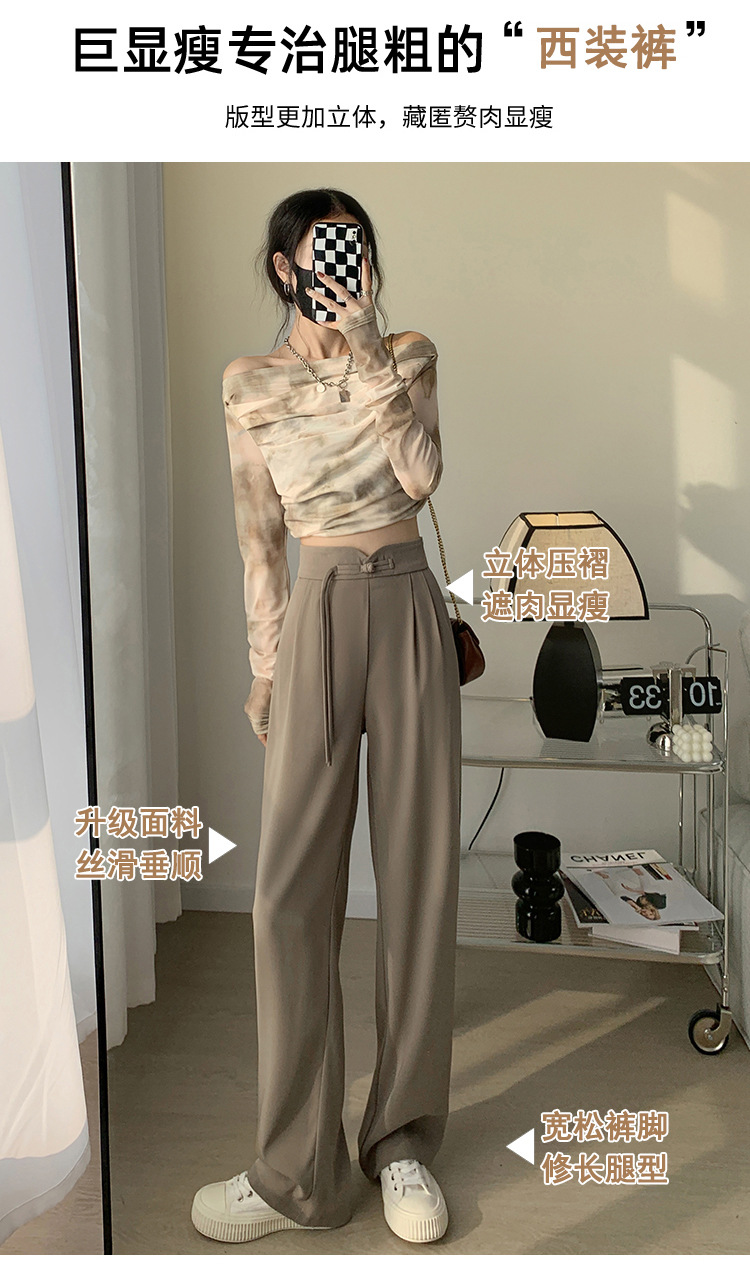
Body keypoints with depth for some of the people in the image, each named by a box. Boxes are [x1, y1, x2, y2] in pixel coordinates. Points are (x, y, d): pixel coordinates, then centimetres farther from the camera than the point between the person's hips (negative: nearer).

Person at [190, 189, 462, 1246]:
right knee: (292, 885, -5)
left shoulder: (410, 357, 8)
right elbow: (260, 539, 8)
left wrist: (367, 352, -12)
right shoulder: (251, 385, 7)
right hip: (319, 615, 0)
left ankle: (404, 1138, 18)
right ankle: (299, 1169, 8)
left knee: (419, 868, 2)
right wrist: (264, 666, 8)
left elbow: (423, 476, -9)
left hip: (410, 612, 1)